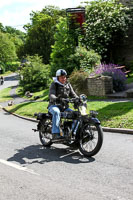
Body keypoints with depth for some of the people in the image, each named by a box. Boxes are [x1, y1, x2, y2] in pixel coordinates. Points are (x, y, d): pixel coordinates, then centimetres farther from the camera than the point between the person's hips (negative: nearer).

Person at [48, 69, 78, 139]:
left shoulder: (68, 85, 13)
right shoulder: (54, 84, -4)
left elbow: (73, 94, 9)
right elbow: (51, 95, -19)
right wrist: (57, 99, -42)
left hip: (65, 107, 5)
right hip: (54, 105, -5)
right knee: (56, 112, -39)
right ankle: (55, 133, -43)